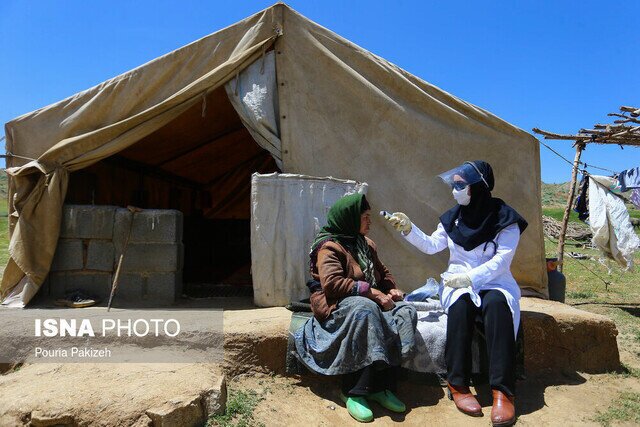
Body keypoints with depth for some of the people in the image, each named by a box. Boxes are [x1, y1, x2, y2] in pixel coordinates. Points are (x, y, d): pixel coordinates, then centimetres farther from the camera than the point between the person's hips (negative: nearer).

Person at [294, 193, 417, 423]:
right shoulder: (329, 247, -9)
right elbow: (332, 283, -23)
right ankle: (354, 391, -30)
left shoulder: (365, 244, 17)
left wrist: (392, 289, 3)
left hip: (368, 301, 8)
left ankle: (381, 386, -20)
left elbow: (382, 272, 26)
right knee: (365, 310, -39)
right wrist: (372, 292, -23)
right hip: (336, 305, -7)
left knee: (406, 312, -18)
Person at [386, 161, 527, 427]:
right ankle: (458, 384, -26)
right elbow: (431, 246, 12)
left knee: (497, 304, -36)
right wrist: (408, 229, -2)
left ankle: (502, 391, -33)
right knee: (460, 304, -33)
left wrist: (470, 278, -25)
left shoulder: (505, 219, -5)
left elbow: (501, 260, -13)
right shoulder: (453, 217, 8)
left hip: (494, 283, -2)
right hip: (459, 283, 2)